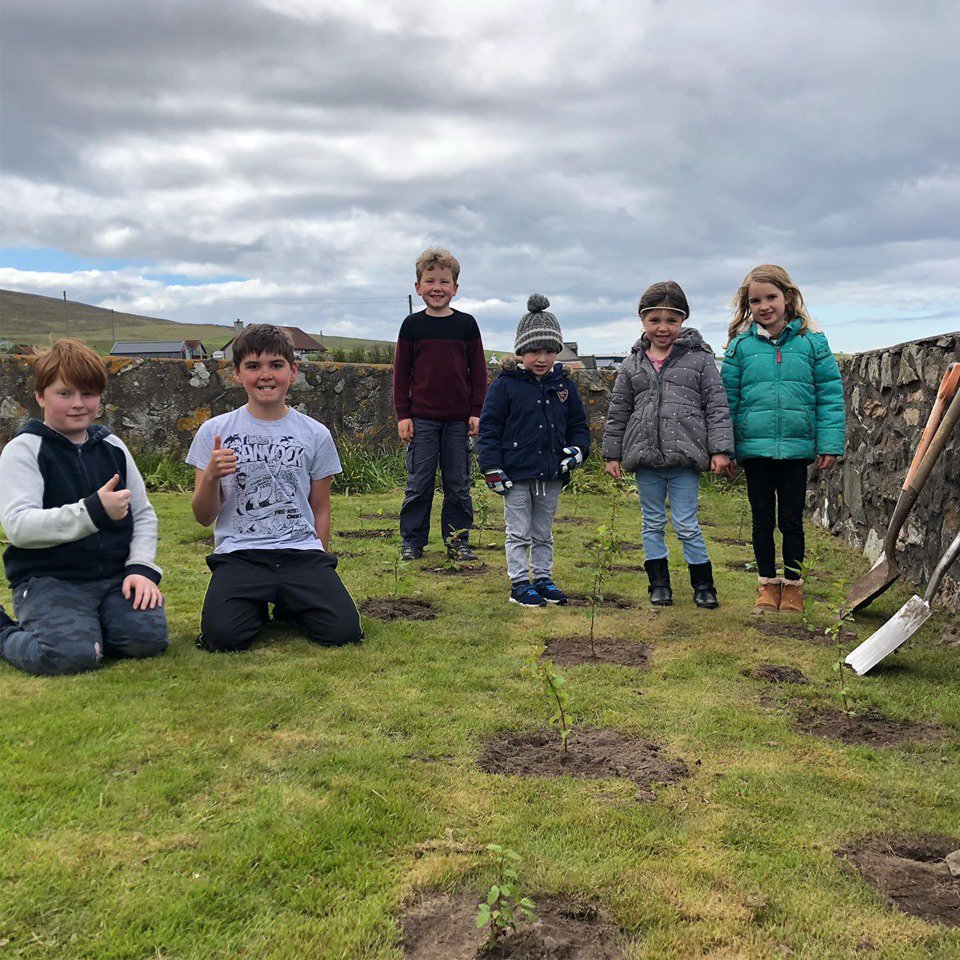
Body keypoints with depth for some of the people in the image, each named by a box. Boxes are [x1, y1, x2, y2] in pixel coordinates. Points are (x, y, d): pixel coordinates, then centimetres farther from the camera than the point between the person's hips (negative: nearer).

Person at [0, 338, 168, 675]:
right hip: (48, 580, -4)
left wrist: (142, 567, -4)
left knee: (148, 637, -23)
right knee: (70, 654, -30)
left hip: (114, 576, 4)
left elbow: (144, 514, 14)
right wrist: (94, 511, -27)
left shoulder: (112, 446, 13)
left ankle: (83, 628, 8)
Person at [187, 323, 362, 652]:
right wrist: (210, 476, -15)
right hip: (239, 553, -1)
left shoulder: (316, 435, 7)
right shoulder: (214, 431, 4)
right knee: (223, 636, -28)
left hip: (301, 550, 1)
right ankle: (254, 606, 10)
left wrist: (320, 571, 12)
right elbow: (204, 517, 5)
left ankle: (289, 604, 14)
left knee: (343, 631, -21)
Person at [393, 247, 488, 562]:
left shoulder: (466, 324, 4)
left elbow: (478, 370, 7)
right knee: (419, 483, 3)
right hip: (421, 418, -1)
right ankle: (412, 542, 13)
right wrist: (402, 414, 0)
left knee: (458, 484, 6)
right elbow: (401, 372, 6)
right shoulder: (412, 325, 3)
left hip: (459, 419, 1)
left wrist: (477, 412, 1)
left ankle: (458, 541, 17)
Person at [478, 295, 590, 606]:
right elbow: (489, 428, -6)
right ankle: (519, 584, 14)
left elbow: (578, 424, 16)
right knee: (519, 533, 5)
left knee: (544, 533, 16)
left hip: (551, 474, 4)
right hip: (516, 474, -4)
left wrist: (577, 449, -4)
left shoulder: (564, 386, 7)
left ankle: (543, 579, 27)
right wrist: (492, 469, -11)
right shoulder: (506, 385, -7)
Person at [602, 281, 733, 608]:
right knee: (652, 523, 11)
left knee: (686, 524, 0)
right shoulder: (632, 365, 9)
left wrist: (720, 449, -7)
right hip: (645, 457, 3)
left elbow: (716, 405, 0)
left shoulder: (699, 359, 2)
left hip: (684, 457, -3)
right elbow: (617, 412, 13)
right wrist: (612, 454, 11)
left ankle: (703, 584, 15)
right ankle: (659, 584, 23)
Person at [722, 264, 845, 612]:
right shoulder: (740, 345, 1)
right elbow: (728, 398, 4)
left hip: (796, 448, -1)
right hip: (754, 449, 1)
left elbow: (830, 394, 0)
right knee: (762, 520, 11)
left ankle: (793, 584, 23)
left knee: (791, 520, 8)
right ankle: (768, 583, 25)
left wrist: (830, 443, -5)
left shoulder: (812, 341, -1)